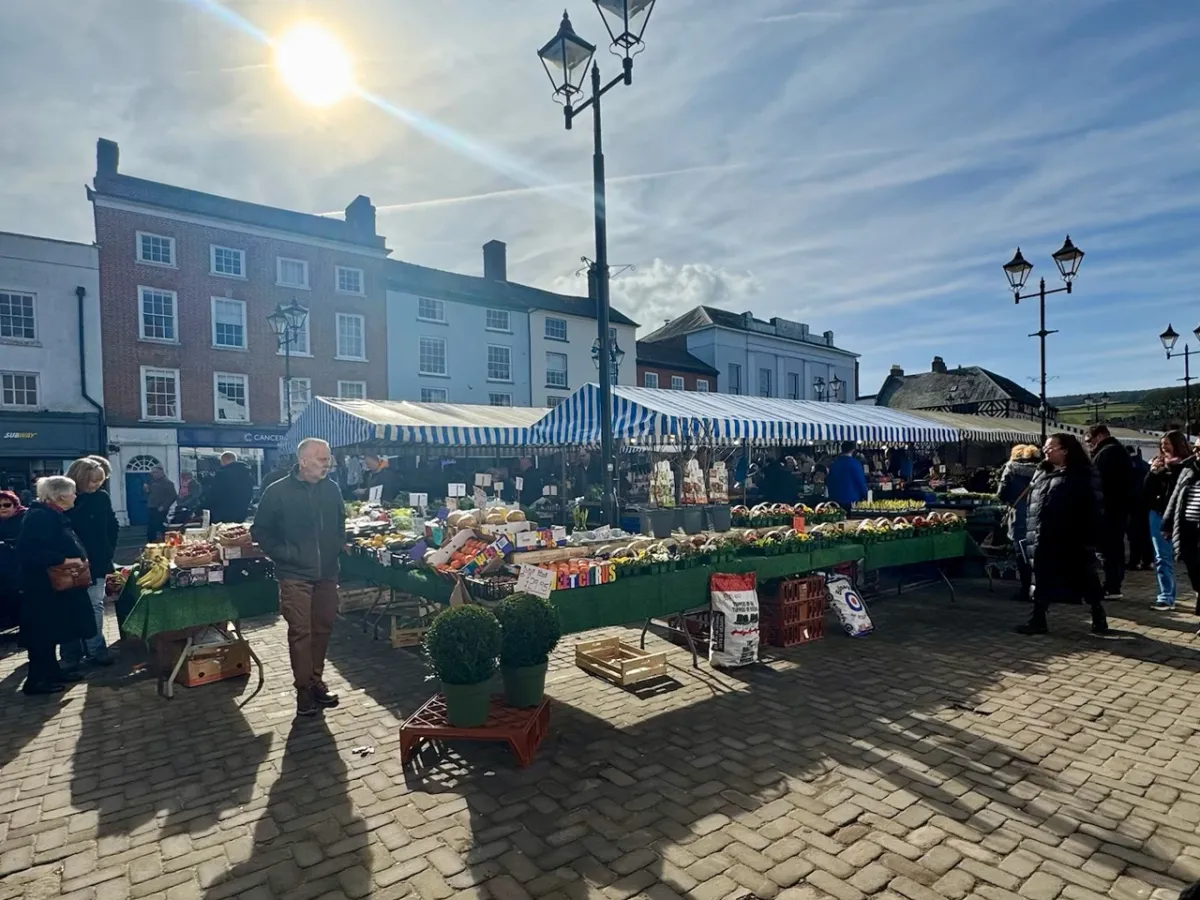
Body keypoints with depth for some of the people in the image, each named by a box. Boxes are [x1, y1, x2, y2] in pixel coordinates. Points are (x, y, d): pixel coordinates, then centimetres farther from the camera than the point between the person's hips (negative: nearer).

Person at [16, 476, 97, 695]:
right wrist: (64, 560, -25)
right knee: (41, 633, -3)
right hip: (43, 585, -10)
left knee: (50, 631, 16)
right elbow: (31, 551, -27)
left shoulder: (53, 515, 13)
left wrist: (79, 559, 6)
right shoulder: (39, 516, -18)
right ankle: (36, 679, 6)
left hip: (55, 583, 10)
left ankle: (51, 671, 25)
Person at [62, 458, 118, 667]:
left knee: (95, 605, 8)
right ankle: (72, 653, 16)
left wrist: (109, 551, 2)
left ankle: (96, 649, 16)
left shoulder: (101, 498, 3)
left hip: (98, 562, 3)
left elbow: (112, 526, 11)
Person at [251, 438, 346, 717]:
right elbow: (260, 530, -1)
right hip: (295, 575, -4)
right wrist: (283, 554, -8)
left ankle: (316, 681, 25)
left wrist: (336, 546, 7)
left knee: (322, 629, 11)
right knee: (300, 632, -1)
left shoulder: (331, 489, 4)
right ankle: (304, 690, 11)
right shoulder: (278, 492, -8)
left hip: (327, 573, 4)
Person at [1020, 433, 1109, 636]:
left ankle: (1099, 618, 25)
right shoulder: (1041, 473, 12)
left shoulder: (1082, 475, -8)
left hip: (1073, 541, -6)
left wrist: (1090, 538, -16)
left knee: (1086, 580, 8)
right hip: (1045, 541, 6)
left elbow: (1092, 508, -11)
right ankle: (1038, 620, 16)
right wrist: (1031, 533, 10)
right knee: (1042, 582, 10)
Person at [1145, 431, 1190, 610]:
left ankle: (1167, 598, 4)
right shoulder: (1159, 463, 11)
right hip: (1156, 515, 5)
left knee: (1165, 558, -3)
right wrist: (1152, 472, -4)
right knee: (1161, 558, 8)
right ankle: (1166, 596, 15)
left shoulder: (1185, 465, -6)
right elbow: (1146, 490, 9)